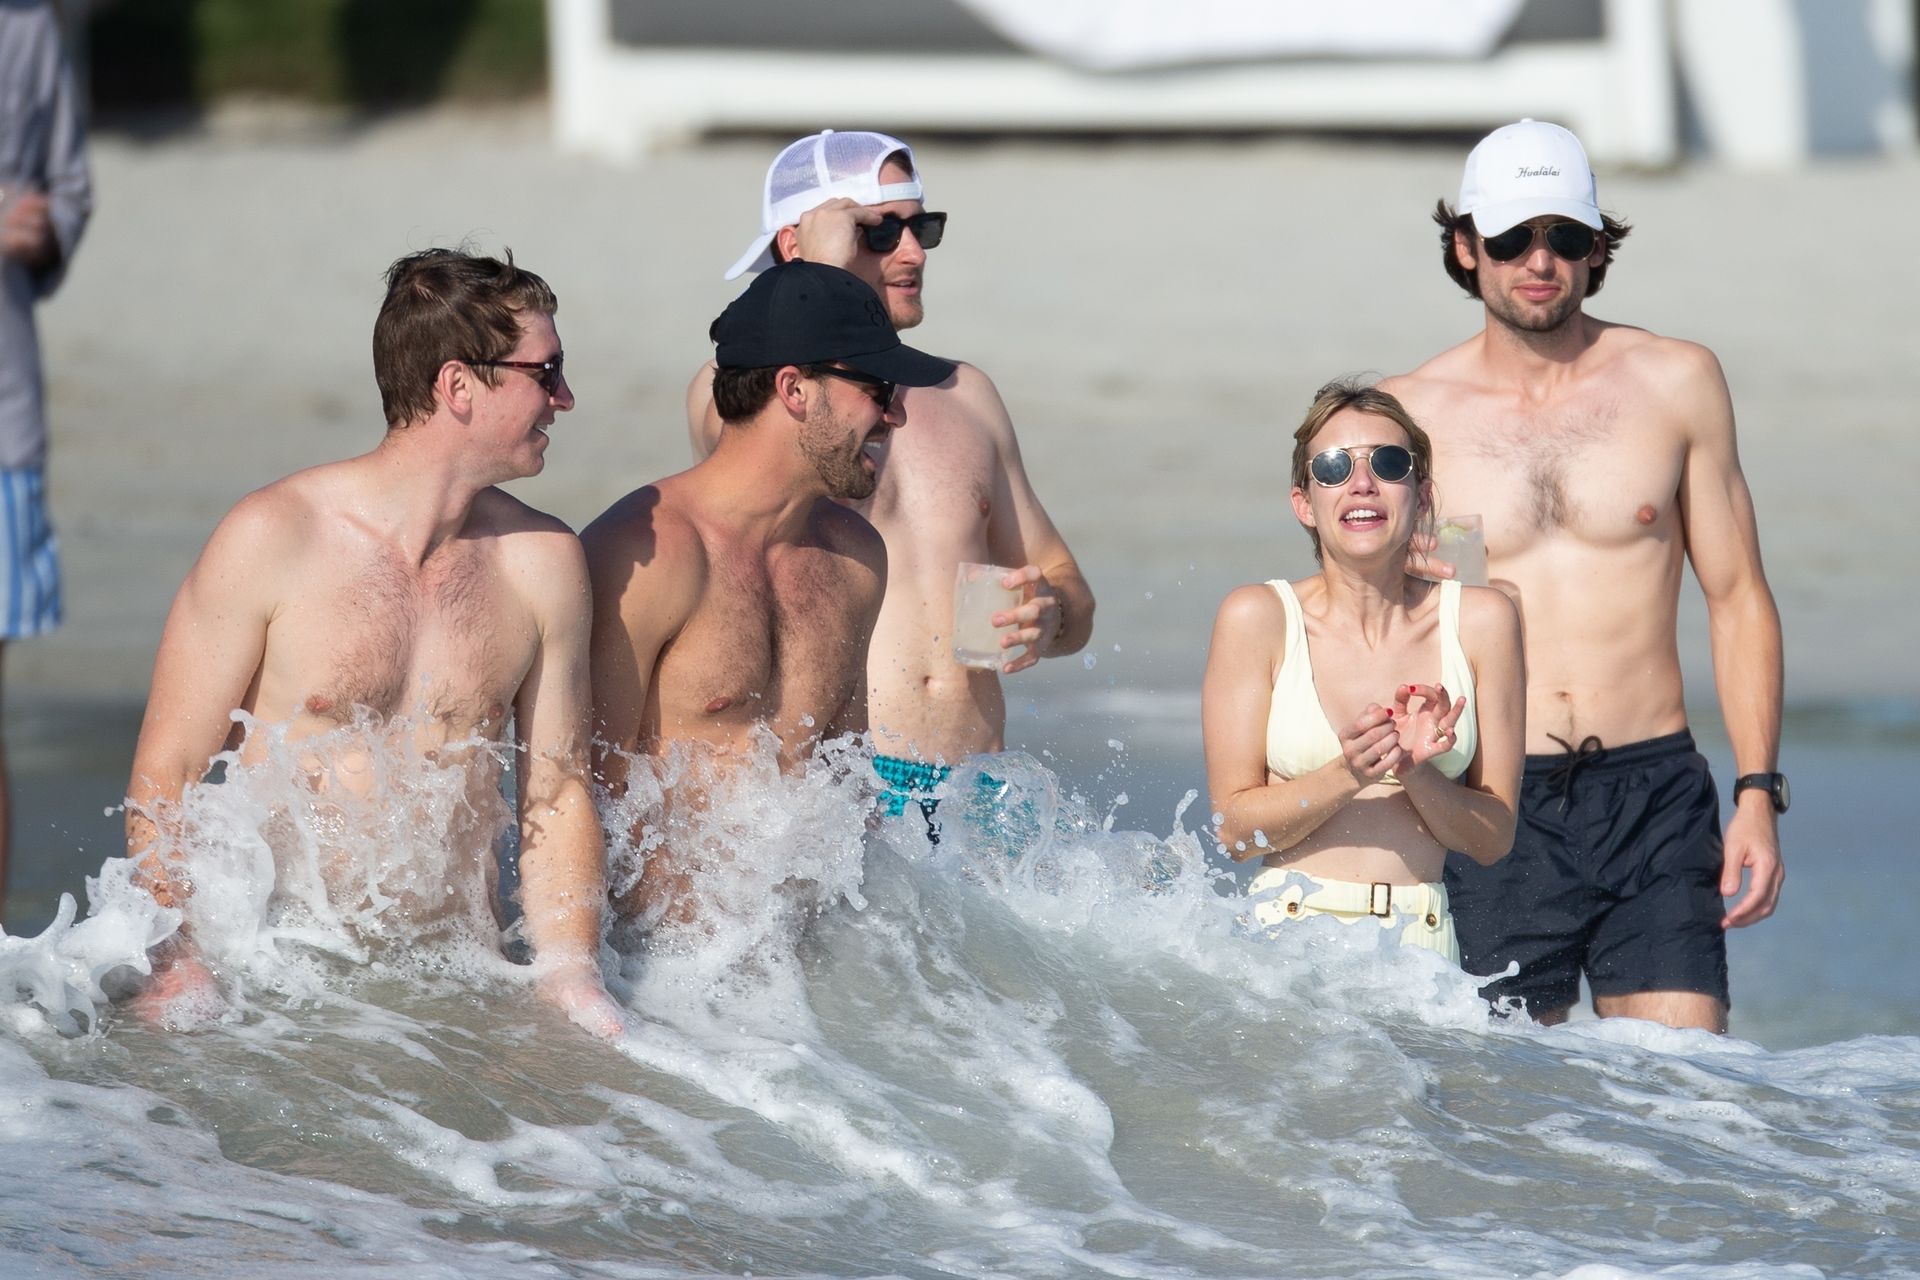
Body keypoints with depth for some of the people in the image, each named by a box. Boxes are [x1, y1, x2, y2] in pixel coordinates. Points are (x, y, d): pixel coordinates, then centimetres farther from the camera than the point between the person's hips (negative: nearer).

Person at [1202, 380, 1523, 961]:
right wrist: (1347, 777, -15)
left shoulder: (1479, 622, 5)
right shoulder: (1257, 618, 0)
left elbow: (1493, 837, 7)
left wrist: (1415, 774, -11)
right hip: (1287, 938, -1)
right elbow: (1235, 827, 0)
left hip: (1422, 942, 1)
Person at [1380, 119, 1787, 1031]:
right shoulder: (1410, 415, 4)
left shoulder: (1678, 383, 6)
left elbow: (1737, 598, 10)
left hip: (1654, 796, 0)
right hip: (1495, 809, 0)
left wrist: (1758, 795, 1)